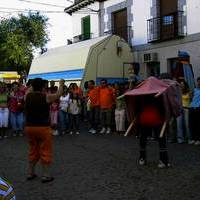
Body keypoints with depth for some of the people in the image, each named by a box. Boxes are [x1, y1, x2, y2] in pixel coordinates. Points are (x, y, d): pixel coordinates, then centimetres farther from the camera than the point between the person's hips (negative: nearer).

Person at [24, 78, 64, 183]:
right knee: (45, 151, 4)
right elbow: (58, 94, 6)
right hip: (43, 127, -5)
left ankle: (30, 173, 25)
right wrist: (61, 84, 22)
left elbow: (31, 91, 26)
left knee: (33, 150, 18)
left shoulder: (27, 96, 1)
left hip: (29, 127, 5)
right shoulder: (46, 97, -11)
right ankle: (45, 175, 8)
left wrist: (34, 85, 42)